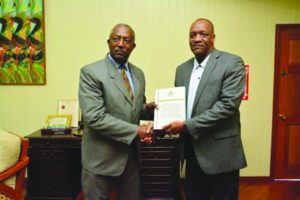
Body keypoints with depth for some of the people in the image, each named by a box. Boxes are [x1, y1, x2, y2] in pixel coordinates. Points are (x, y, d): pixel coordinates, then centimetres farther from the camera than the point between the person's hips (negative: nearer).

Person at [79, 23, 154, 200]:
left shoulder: (138, 74, 8)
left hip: (130, 155, 6)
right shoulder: (91, 72, -13)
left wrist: (147, 108, -6)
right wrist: (135, 130, -20)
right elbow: (95, 117, -22)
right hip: (101, 158, -5)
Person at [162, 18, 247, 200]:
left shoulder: (232, 63, -8)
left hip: (220, 152, -5)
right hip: (192, 151, 6)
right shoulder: (182, 69, 11)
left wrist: (187, 126, -20)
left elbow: (228, 104, -18)